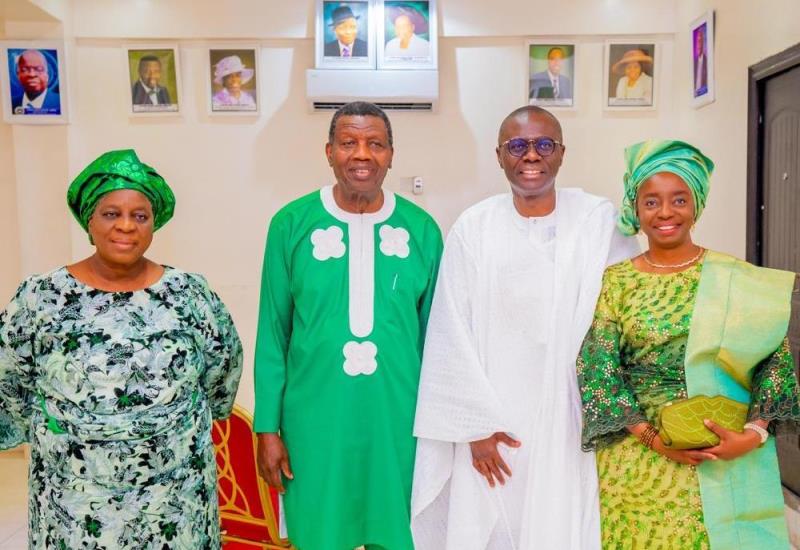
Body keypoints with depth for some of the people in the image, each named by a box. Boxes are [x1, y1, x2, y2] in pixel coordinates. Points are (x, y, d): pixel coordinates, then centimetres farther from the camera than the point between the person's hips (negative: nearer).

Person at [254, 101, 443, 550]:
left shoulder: (422, 229, -3)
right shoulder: (291, 224, -7)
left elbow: (432, 334, 4)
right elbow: (272, 335, -2)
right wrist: (268, 427, -2)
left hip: (396, 416, 1)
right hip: (314, 417, -1)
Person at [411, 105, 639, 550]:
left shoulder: (600, 222, -3)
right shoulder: (473, 228, -3)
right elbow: (453, 335, -2)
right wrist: (477, 424, -4)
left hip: (573, 420, 0)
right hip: (494, 419, 1)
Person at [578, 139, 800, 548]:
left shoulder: (737, 279, 0)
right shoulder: (614, 283, -2)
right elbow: (599, 374, -6)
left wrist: (753, 433, -15)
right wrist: (653, 438, -14)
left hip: (730, 460, 1)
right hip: (638, 460, 0)